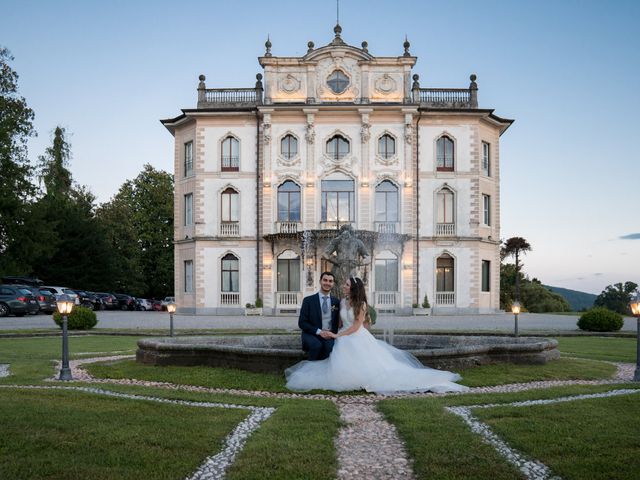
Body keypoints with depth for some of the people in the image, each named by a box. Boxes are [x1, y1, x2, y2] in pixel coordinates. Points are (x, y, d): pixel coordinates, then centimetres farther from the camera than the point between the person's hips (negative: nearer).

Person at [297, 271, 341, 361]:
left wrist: (332, 333, -9)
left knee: (330, 346, -33)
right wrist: (319, 331, -14)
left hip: (329, 335, 2)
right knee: (317, 345, -35)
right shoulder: (308, 300, 0)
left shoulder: (337, 301, 10)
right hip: (312, 334, -2)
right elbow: (302, 323, -3)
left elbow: (337, 322, 13)